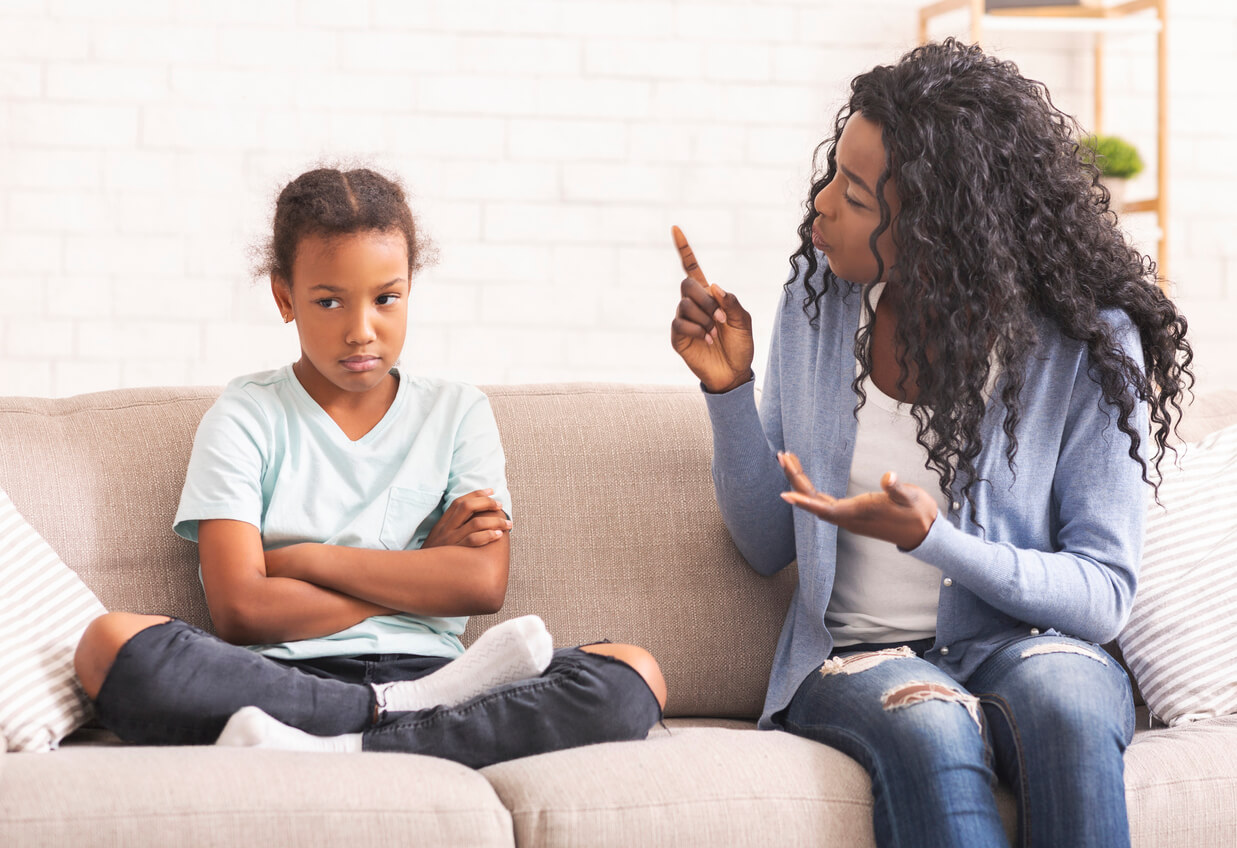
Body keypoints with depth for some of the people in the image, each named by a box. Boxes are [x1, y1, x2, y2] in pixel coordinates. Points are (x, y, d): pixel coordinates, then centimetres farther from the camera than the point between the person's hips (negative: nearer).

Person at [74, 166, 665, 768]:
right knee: (109, 645, -32)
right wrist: (423, 569, -1)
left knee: (633, 679, -24)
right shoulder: (245, 418, 9)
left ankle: (330, 749, -30)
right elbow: (240, 610, -6)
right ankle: (399, 714, -28)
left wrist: (300, 559, -2)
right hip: (283, 680, -2)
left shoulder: (457, 414, 16)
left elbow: (484, 582, -1)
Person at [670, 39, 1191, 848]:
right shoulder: (816, 302, 2)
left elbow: (1103, 593, -10)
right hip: (857, 658, 1)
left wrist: (929, 536, -24)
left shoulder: (1088, 344, -9)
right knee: (928, 726, -34)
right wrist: (728, 387, -8)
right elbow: (769, 545, 7)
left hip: (1031, 642, -1)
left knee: (1062, 693, -37)